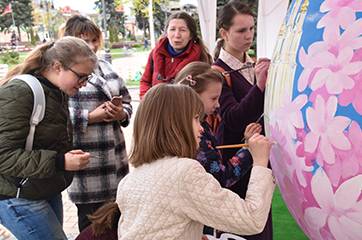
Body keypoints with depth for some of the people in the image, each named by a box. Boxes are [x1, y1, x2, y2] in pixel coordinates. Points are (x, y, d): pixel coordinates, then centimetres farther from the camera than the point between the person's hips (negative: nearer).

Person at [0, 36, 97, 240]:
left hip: (49, 191, 9)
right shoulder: (18, 93, -19)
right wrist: (60, 162, -30)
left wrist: (72, 156, 6)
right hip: (19, 198, -9)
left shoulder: (57, 92, 8)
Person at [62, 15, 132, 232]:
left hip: (115, 157, 6)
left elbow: (126, 101, 16)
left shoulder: (105, 67, 14)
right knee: (91, 223, 6)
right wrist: (91, 116, -18)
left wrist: (121, 113, -6)